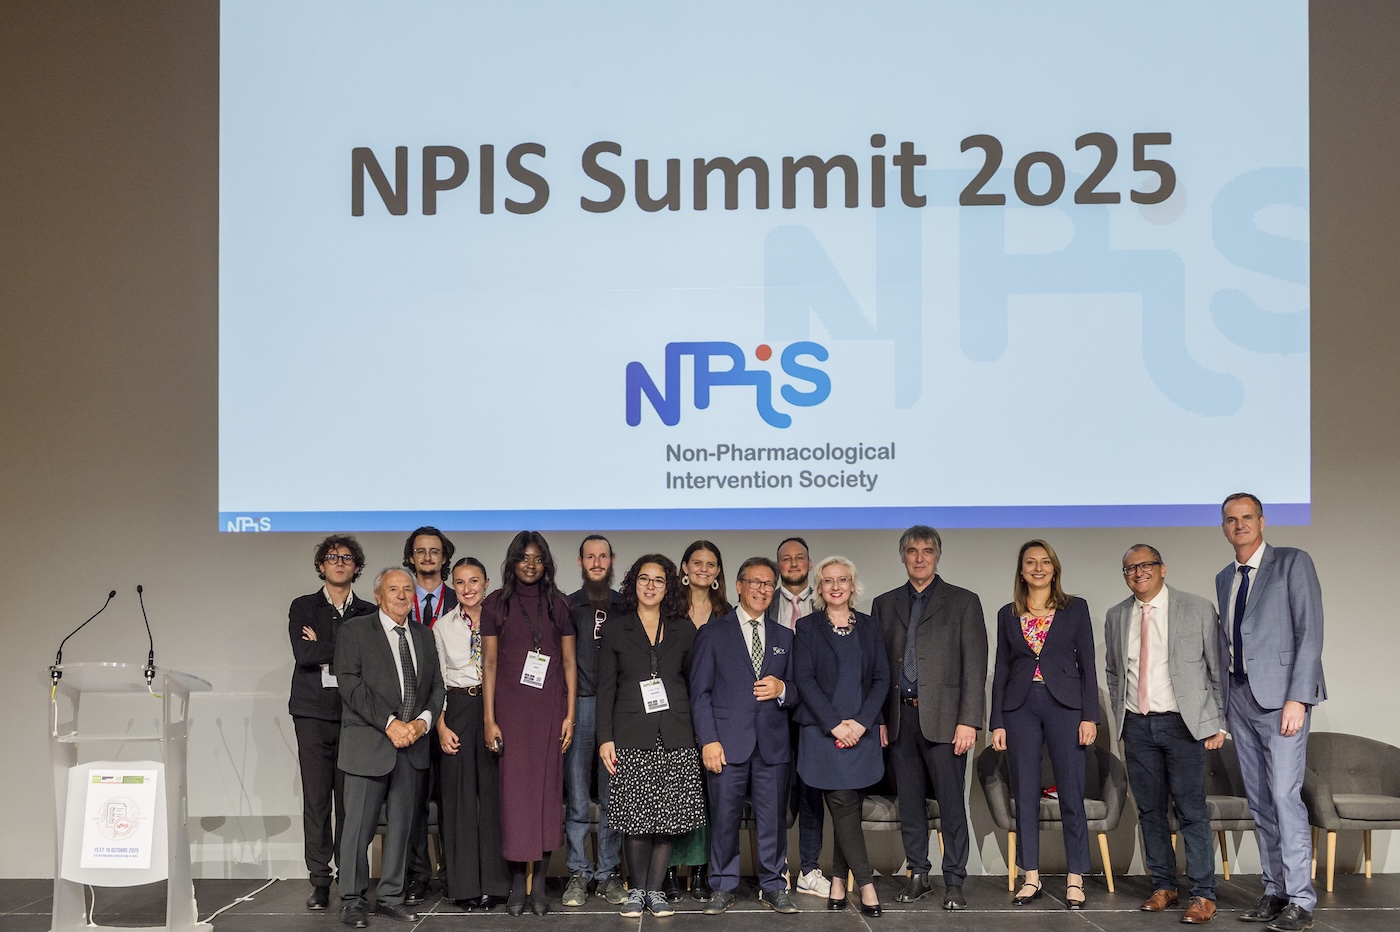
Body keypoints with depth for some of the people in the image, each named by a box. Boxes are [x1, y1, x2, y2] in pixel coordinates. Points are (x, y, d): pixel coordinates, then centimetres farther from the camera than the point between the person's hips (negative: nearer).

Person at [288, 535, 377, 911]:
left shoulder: (369, 612, 11)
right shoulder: (303, 607, 9)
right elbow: (303, 654, -7)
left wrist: (324, 649, -7)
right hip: (314, 714, 0)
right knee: (316, 799, -1)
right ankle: (320, 881, 5)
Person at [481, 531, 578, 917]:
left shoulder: (558, 605, 8)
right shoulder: (496, 603, 4)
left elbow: (568, 662, 7)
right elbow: (489, 663, 2)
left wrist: (570, 714, -1)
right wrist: (490, 719, -4)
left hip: (549, 708, 1)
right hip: (510, 707, -1)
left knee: (547, 788, 0)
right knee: (513, 788, -2)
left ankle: (539, 883, 6)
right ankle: (516, 883, 5)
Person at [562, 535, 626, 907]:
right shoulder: (568, 605, 7)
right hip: (578, 706, -1)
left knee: (613, 795, 4)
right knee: (577, 796, 2)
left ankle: (608, 873, 12)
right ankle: (578, 873, 10)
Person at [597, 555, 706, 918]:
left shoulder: (684, 630, 12)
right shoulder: (615, 630, 8)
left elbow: (695, 684, 12)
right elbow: (605, 689, 5)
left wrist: (702, 735, 3)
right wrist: (605, 738, -3)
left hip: (675, 738, 1)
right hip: (631, 737, -1)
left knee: (669, 817, 1)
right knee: (636, 818, -3)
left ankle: (655, 889, 12)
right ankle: (636, 890, 12)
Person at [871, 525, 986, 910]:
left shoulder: (963, 602, 4)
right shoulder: (885, 604, 13)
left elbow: (975, 666, -1)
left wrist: (968, 720, -9)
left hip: (943, 717, -3)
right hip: (899, 718, 3)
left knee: (951, 803, -2)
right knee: (909, 802, 9)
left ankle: (954, 882, 8)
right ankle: (918, 875, 20)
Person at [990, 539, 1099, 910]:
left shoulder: (1075, 608, 5)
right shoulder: (1008, 615, 10)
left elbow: (1087, 664, 2)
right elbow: (1001, 670, 10)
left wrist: (1089, 715, -5)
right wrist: (997, 722, 5)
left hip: (1064, 705, -2)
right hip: (1020, 709, 2)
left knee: (1072, 795, -1)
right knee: (1025, 796, 4)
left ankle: (1075, 880, 8)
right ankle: (1031, 878, 13)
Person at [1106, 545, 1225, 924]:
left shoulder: (1198, 609, -2)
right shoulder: (1116, 617, 9)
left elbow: (1217, 669, 0)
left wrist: (1218, 723, -3)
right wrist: (1121, 721, 14)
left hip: (1182, 723, -4)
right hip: (1137, 726, 4)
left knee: (1192, 811, -4)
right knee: (1150, 810, 9)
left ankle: (1203, 895, 2)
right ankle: (1163, 886, 20)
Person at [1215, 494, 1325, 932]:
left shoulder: (1293, 563, -2)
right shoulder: (1224, 578, 17)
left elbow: (1310, 632, -8)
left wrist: (1297, 698, -16)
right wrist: (1223, 702, 11)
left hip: (1280, 695, -6)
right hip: (1239, 698, 6)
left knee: (1285, 796, -11)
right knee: (1259, 801, 8)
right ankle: (1275, 891, 15)